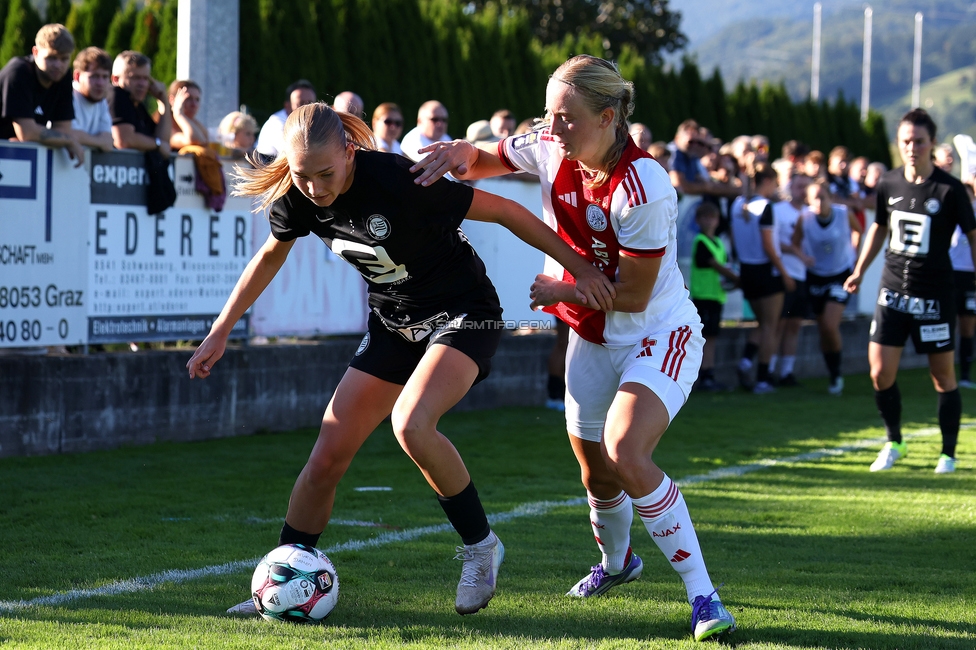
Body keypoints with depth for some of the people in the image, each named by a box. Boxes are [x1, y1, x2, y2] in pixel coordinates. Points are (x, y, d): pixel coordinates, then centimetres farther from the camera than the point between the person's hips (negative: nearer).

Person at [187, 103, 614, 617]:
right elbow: (271, 255, 12)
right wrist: (219, 333, 14)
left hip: (462, 314, -6)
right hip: (391, 324, 6)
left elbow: (504, 211, -21)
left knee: (410, 425, -31)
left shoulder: (397, 180, -30)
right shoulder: (296, 199, -11)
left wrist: (580, 267, -17)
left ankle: (480, 546, -10)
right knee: (327, 458, -1)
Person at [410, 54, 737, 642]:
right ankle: (616, 561, 50)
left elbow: (632, 293, -24)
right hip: (592, 338, 7)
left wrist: (558, 291, -12)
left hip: (660, 336, -7)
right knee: (597, 474, 16)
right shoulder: (551, 151, -10)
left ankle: (703, 594, -21)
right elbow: (484, 161, 8)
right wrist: (458, 152, -16)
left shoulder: (642, 187, -29)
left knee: (625, 453, -28)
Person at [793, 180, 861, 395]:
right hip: (816, 277, 2)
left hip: (841, 275, -2)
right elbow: (794, 243, 0)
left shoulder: (844, 214, -15)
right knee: (823, 330, 8)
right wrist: (803, 257, -17)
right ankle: (834, 376, 24)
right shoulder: (805, 218, -13)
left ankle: (837, 375, 1)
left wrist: (853, 250, 3)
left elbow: (858, 230, 6)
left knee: (830, 326, -17)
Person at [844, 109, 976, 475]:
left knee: (943, 376, 2)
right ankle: (893, 444, 20)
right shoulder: (889, 185, 3)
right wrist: (859, 271, 22)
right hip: (893, 291, 4)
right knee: (880, 373, -1)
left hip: (935, 294, -3)